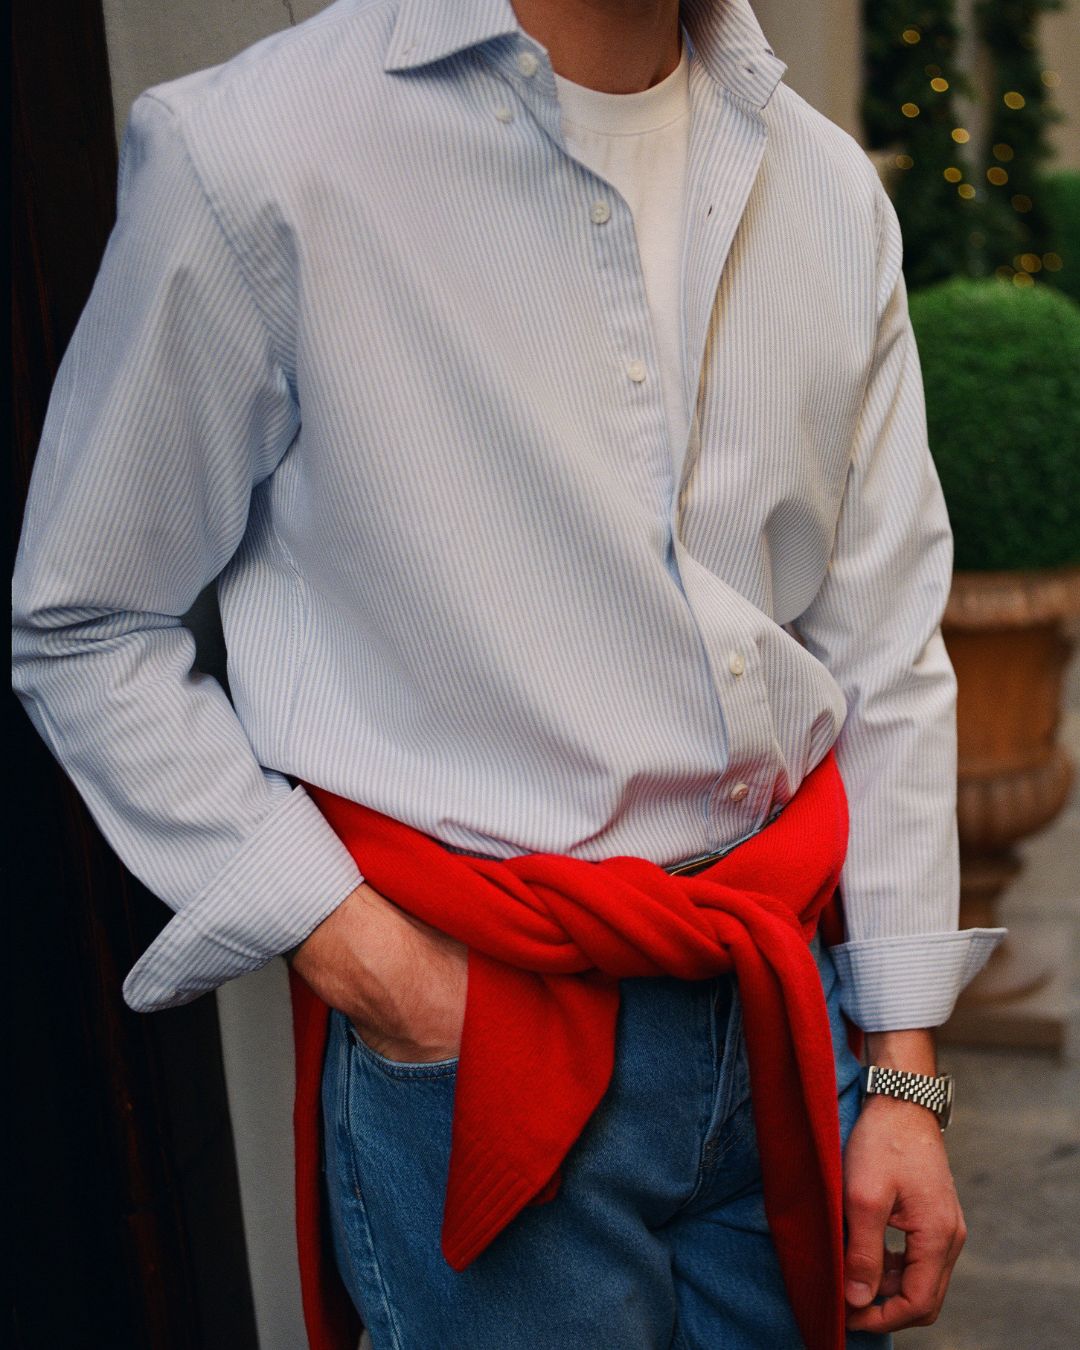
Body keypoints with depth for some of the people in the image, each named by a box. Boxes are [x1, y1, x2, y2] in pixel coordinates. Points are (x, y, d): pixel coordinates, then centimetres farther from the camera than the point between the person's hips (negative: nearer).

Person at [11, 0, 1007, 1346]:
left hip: (797, 986, 5)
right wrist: (353, 947, -13)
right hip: (475, 1034, -5)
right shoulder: (250, 153, -13)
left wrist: (904, 1069, 5)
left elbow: (887, 647, 6)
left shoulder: (831, 187, 4)